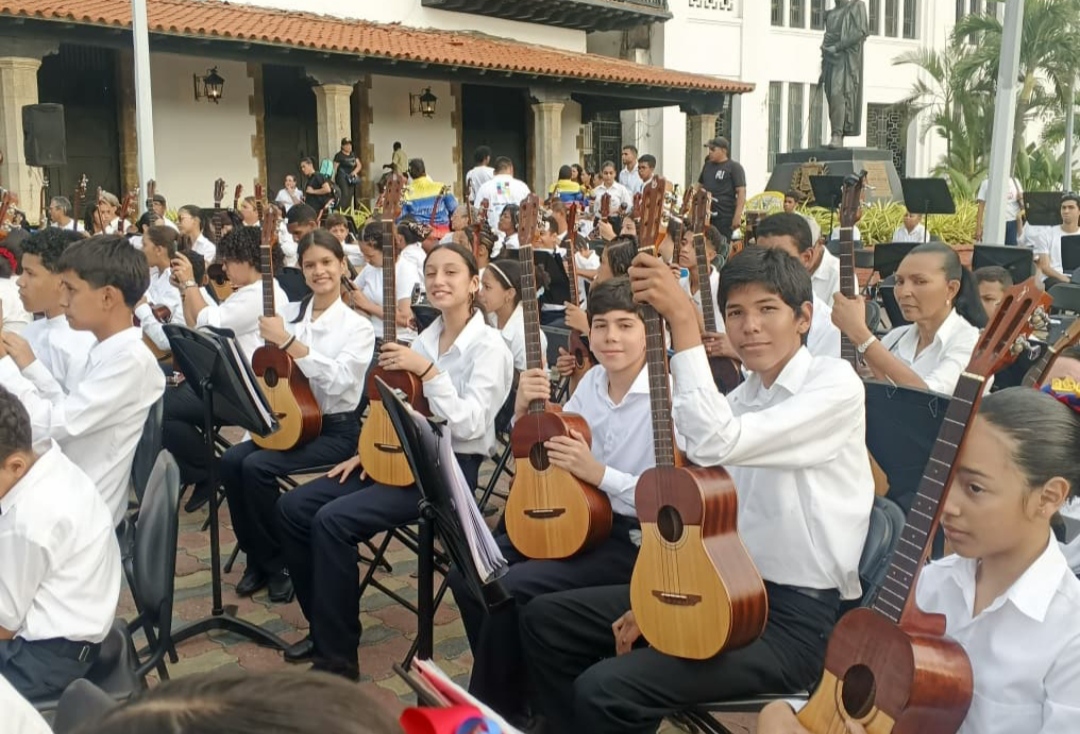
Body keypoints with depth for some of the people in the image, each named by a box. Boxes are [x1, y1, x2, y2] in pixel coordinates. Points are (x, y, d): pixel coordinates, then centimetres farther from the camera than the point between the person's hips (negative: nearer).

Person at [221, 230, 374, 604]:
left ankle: (282, 562, -3)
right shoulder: (288, 313, 8)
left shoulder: (358, 326, -7)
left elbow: (339, 380, -23)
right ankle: (259, 559, 1)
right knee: (231, 460, -17)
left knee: (258, 467, -24)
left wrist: (289, 342, -26)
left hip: (335, 430, -5)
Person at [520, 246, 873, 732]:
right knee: (545, 618, 6)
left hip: (795, 618, -8)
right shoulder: (740, 397, 11)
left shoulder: (835, 383, -13)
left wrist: (682, 318, -28)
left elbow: (716, 444, -30)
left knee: (605, 689, -24)